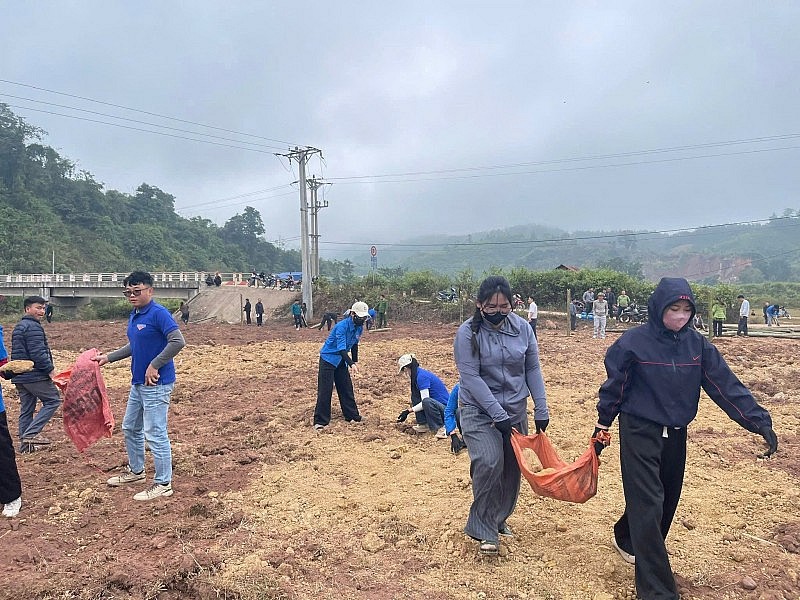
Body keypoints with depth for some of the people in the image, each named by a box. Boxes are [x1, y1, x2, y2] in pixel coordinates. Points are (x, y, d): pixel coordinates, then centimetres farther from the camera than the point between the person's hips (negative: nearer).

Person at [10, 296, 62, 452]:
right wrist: (50, 369, -15)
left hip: (20, 377, 10)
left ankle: (25, 444, 15)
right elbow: (38, 353, -21)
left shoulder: (18, 327, 19)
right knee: (53, 400, -3)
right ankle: (31, 433, -10)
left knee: (26, 409, 12)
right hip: (35, 376, -10)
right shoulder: (33, 327, -14)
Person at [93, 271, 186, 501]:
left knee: (155, 433, -4)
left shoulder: (158, 313, -17)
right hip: (138, 383, 10)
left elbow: (178, 342, -27)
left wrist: (154, 365, -23)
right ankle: (136, 471, 40)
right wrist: (108, 357, 22)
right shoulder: (133, 316, 12)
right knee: (130, 428, 22)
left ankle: (163, 484, 7)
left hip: (157, 384, -10)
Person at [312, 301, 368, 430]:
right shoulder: (341, 326, -27)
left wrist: (355, 362, 13)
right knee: (325, 390, -7)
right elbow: (341, 348, -35)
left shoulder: (359, 328, -3)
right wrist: (351, 364, -45)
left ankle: (352, 416, 22)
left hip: (341, 361, 7)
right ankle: (320, 421, -1)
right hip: (328, 358, -7)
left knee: (346, 388, 10)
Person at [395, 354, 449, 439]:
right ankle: (423, 424, 5)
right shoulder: (419, 374, 10)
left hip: (446, 410, -10)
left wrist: (408, 411, -16)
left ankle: (441, 428, -16)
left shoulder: (421, 376, -20)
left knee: (427, 402, -35)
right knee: (415, 396, 3)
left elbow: (425, 401, -23)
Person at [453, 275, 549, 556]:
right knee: (489, 463, -21)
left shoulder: (522, 327, -4)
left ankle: (500, 519, 35)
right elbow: (471, 377, -18)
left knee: (512, 468, 11)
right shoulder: (468, 332, -15)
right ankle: (485, 530, -3)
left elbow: (533, 369, 2)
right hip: (479, 410, -4)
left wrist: (541, 409, -1)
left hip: (515, 410, 4)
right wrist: (498, 414, -21)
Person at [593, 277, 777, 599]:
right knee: (648, 505, -7)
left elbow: (727, 385, -4)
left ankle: (627, 539, 44)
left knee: (667, 501, 18)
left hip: (676, 436, 6)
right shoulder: (633, 342, -14)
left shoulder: (698, 344, -2)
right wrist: (602, 428, 1)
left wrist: (760, 421, -13)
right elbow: (613, 388, -5)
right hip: (639, 432, -5)